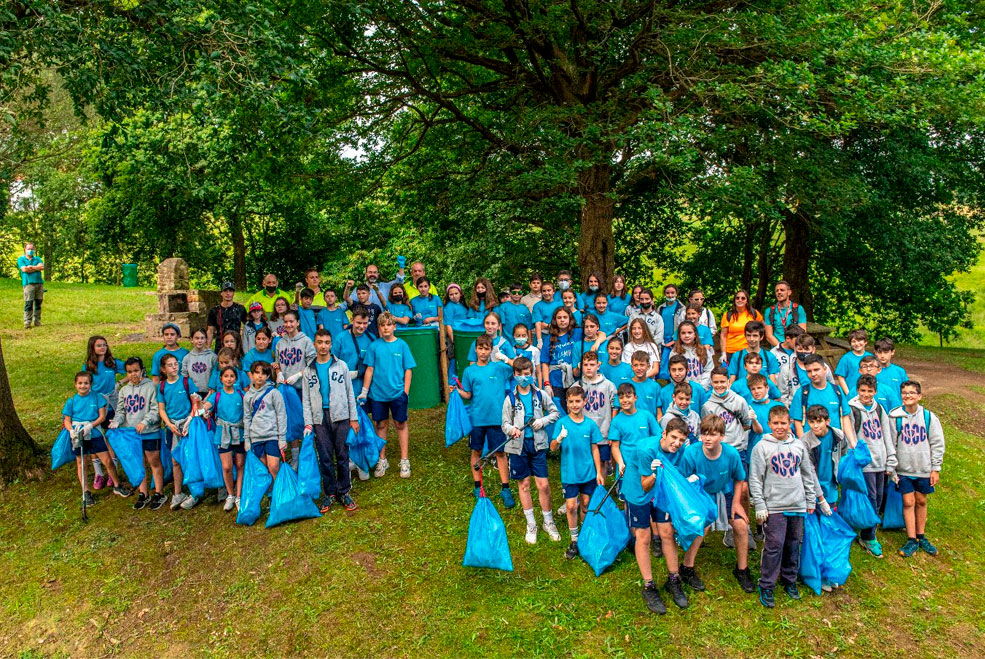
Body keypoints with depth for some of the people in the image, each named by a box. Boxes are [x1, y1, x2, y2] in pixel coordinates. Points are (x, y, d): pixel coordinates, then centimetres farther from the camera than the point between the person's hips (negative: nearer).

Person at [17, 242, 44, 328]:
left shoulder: (37, 259, 20)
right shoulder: (21, 259, 10)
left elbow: (42, 267, 1)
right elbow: (24, 269, -6)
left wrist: (31, 267, -6)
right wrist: (37, 267, 0)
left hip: (39, 283, 4)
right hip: (28, 283, -4)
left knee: (38, 303, 5)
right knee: (28, 304, -9)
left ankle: (37, 322, 10)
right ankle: (27, 323, -8)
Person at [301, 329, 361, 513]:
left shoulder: (341, 366, 7)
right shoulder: (309, 371, 9)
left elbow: (349, 393, 7)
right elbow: (306, 400, 9)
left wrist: (354, 418, 2)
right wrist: (308, 423, -1)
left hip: (340, 417, -1)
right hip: (320, 418, 1)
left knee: (343, 456, 3)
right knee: (325, 458, 4)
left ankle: (344, 492, 14)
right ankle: (329, 493, 15)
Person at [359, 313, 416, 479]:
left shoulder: (401, 344, -2)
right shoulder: (374, 346, 0)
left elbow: (408, 370, -1)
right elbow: (369, 370, 2)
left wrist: (406, 391, -6)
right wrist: (364, 391, 0)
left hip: (397, 392, -1)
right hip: (377, 392, 1)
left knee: (401, 424, 7)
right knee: (381, 425, 10)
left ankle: (404, 461, 17)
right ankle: (382, 460, 23)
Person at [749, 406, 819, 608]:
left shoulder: (799, 445, 9)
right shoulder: (762, 447, -4)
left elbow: (808, 474, 17)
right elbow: (755, 479, -4)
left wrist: (811, 500, 15)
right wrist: (760, 507, -8)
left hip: (797, 505, 4)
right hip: (774, 506, -4)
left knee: (794, 545, 12)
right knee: (774, 545, -6)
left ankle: (789, 580, 28)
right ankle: (766, 586, 4)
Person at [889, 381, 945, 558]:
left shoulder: (929, 417, -5)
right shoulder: (895, 417, -7)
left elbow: (937, 444, 1)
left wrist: (936, 469, 0)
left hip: (924, 469, 1)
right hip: (903, 469, -1)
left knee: (921, 501, 12)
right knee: (908, 502, 1)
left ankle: (921, 537, 26)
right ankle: (911, 540, 9)